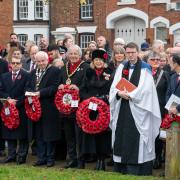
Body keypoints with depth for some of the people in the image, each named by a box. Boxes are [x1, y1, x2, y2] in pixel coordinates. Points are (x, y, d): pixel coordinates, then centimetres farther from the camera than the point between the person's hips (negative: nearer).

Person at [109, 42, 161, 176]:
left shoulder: (145, 69, -2)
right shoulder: (122, 67, 13)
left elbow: (145, 89, -11)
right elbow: (114, 86, 7)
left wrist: (129, 95, -15)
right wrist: (119, 93, -14)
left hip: (137, 109, -5)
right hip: (122, 108, 5)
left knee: (135, 138, -7)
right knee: (122, 137, 5)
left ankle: (134, 169, -4)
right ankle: (122, 168, 12)